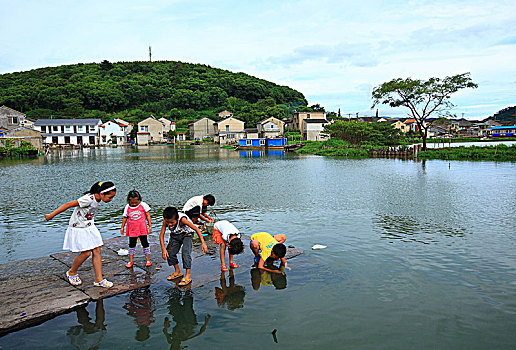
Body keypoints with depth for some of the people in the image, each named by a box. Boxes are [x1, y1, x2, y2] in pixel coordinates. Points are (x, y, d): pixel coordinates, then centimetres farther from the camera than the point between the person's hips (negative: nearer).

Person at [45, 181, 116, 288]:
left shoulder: (98, 200, -2)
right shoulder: (88, 199, -28)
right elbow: (68, 205, -23)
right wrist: (51, 215, -17)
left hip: (89, 227, 8)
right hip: (78, 228, -8)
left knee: (97, 251, 1)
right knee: (86, 253, -8)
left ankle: (99, 279, 6)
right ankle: (72, 272, 21)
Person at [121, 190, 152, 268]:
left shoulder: (143, 205, -5)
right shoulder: (127, 207, 0)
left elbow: (148, 216, 1)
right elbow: (125, 218, 11)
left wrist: (150, 226, 0)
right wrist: (122, 227, 14)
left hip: (142, 229, -2)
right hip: (132, 230, 2)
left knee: (145, 243, 5)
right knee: (132, 245, 10)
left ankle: (148, 260, 16)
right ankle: (130, 261, 21)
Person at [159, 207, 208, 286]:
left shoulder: (182, 219, -39)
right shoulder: (166, 221, -27)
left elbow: (196, 229, -34)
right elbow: (161, 235, -17)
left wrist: (203, 243, -36)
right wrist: (163, 249, -25)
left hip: (186, 234, -5)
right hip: (175, 235, 5)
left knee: (186, 252, -22)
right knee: (169, 252, -1)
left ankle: (188, 276, -15)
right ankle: (178, 272, 21)